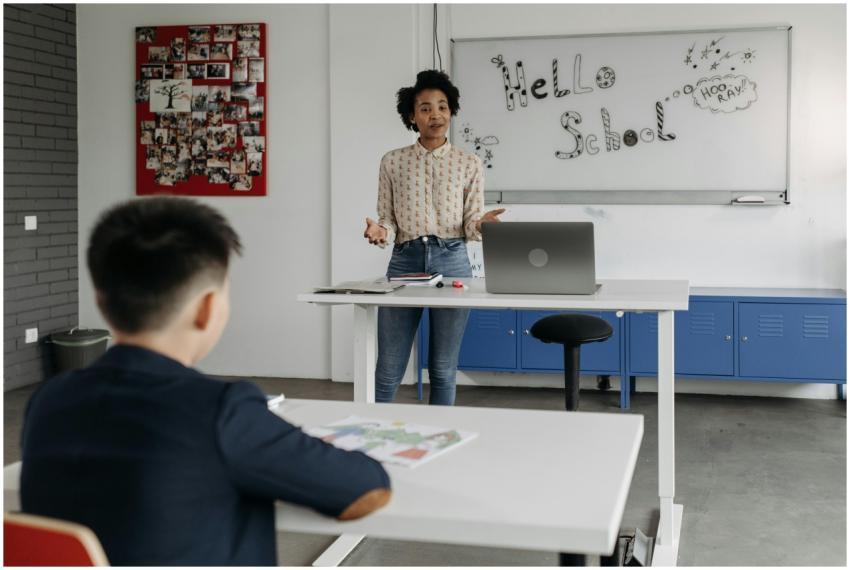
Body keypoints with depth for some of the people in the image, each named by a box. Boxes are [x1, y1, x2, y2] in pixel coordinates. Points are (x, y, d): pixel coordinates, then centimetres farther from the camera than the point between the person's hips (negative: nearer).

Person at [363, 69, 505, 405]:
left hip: (452, 262, 0)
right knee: (388, 370, 1)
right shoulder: (392, 162, 6)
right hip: (404, 262, 0)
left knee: (443, 369, 6)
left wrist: (482, 224, -19)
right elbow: (388, 220, 7)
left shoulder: (469, 163, 4)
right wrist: (380, 233, -16)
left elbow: (471, 226, 4)